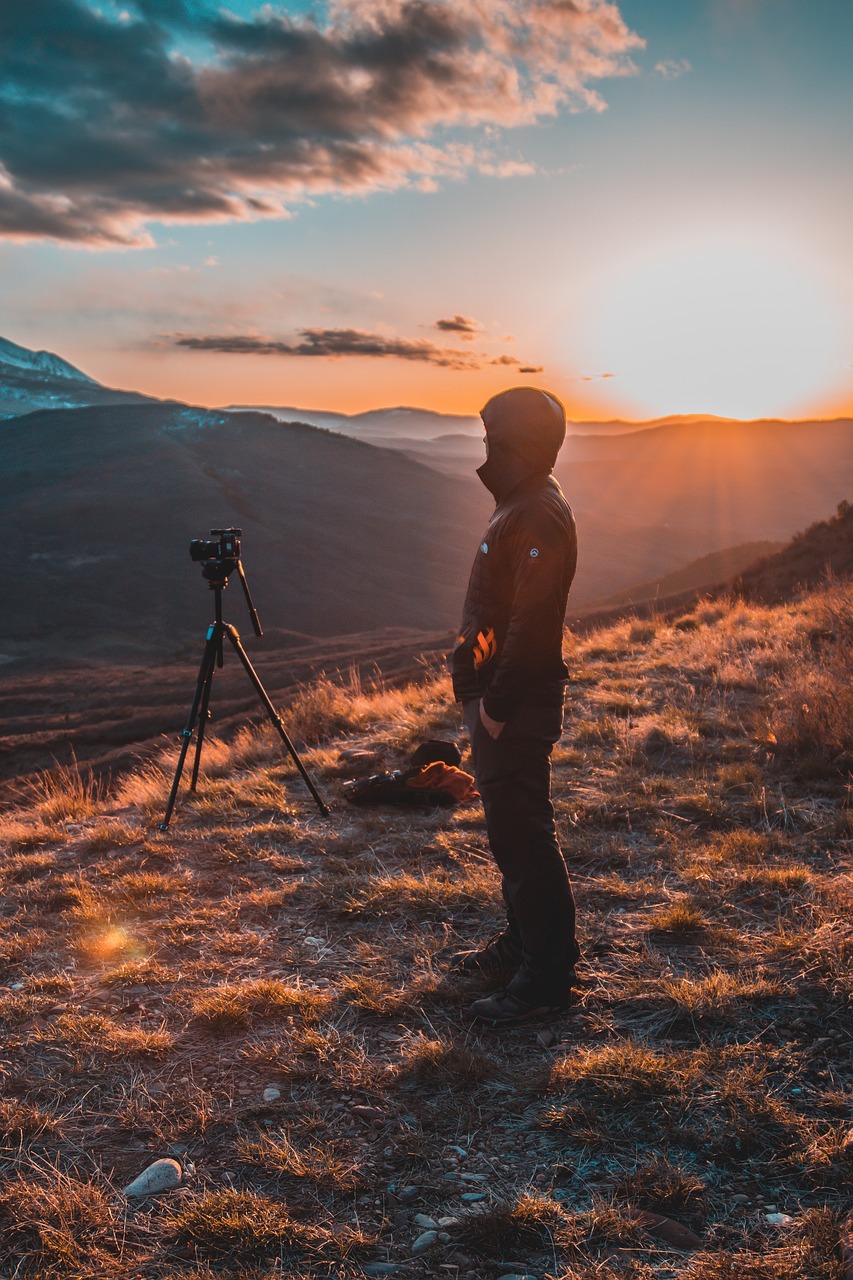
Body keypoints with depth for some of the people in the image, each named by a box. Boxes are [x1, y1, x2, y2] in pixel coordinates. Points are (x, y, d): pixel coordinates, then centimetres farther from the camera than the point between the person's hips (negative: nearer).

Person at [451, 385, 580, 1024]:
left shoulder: (541, 518, -19)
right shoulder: (520, 506, 15)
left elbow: (530, 625, -24)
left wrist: (498, 705, -20)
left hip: (518, 707, -11)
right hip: (496, 698, 11)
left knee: (523, 835, -4)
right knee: (510, 828, 19)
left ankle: (548, 976, 5)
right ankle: (523, 943, 33)